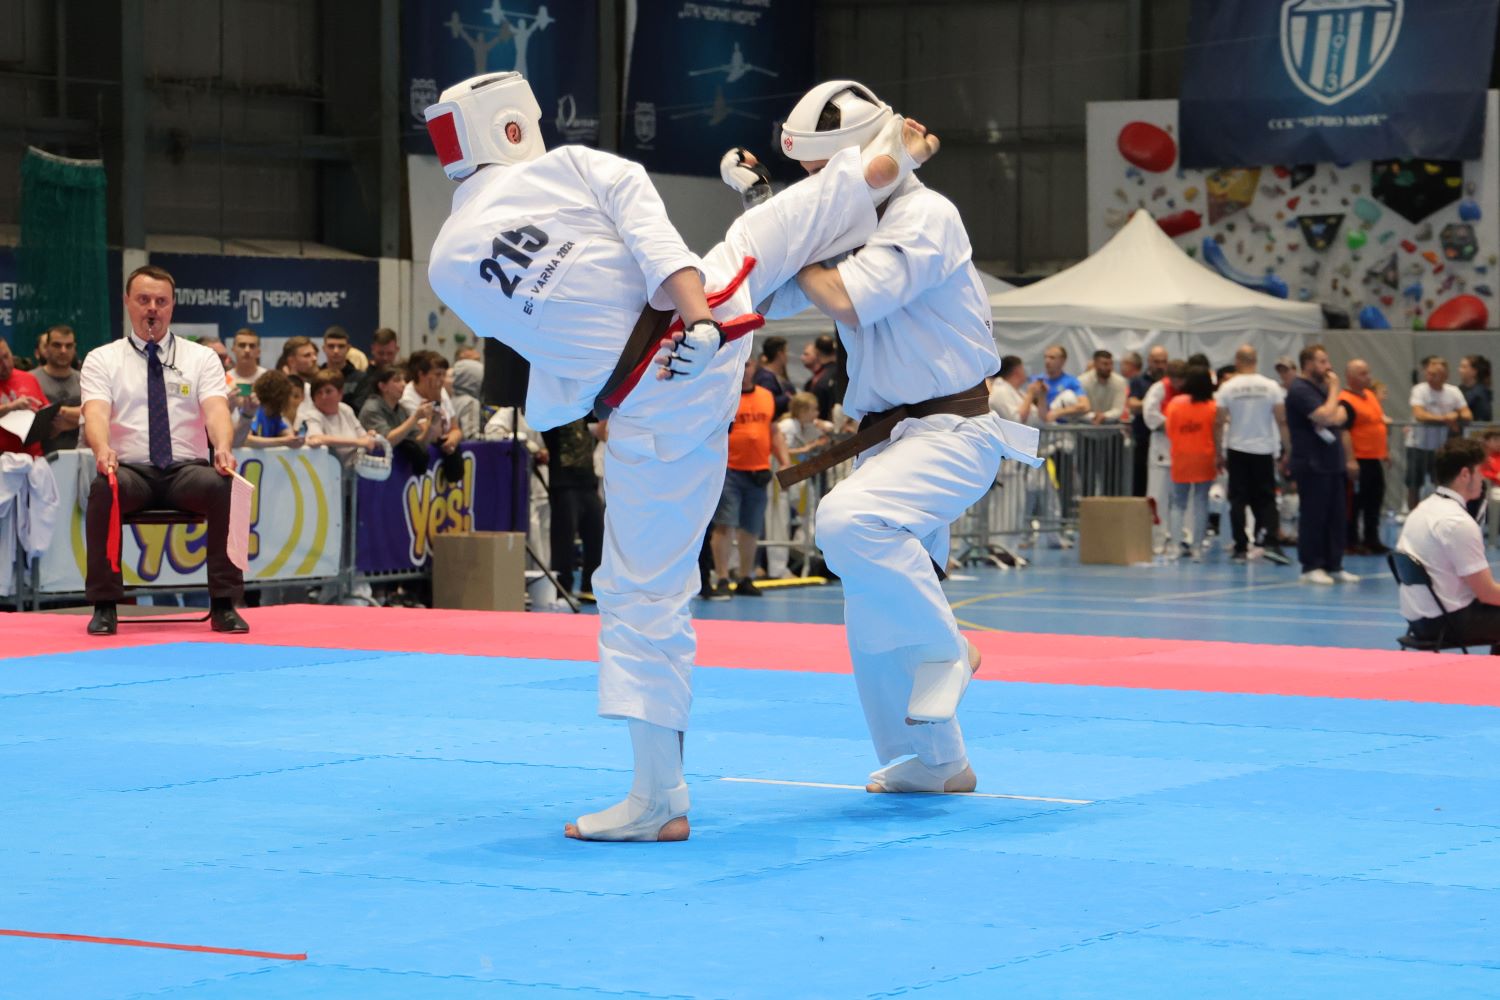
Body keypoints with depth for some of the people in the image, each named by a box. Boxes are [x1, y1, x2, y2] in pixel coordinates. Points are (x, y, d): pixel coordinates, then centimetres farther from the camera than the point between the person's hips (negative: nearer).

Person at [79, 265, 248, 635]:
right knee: (103, 489, -35)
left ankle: (224, 604, -24)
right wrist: (102, 448, -33)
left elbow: (216, 409, -6)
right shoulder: (102, 360, 9)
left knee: (224, 486, -33)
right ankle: (104, 606, -24)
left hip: (188, 469, 1)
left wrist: (222, 447, -29)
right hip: (130, 470, -1)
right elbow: (95, 412, -9)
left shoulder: (201, 358, 11)